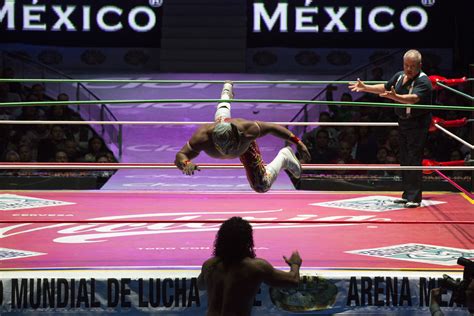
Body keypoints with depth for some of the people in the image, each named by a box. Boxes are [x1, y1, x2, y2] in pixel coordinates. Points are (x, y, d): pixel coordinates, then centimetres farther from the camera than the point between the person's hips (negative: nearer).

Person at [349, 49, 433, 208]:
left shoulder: (423, 81, -20)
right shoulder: (399, 76, 5)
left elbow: (414, 98, -38)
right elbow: (385, 88, 22)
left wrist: (396, 97, -54)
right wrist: (365, 87, 16)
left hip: (418, 124, -8)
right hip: (403, 122, 8)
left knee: (414, 160, -10)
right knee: (404, 159, 12)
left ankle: (414, 198, -7)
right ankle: (407, 195, 21)